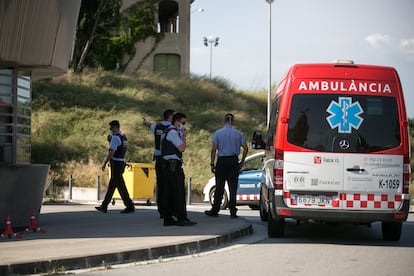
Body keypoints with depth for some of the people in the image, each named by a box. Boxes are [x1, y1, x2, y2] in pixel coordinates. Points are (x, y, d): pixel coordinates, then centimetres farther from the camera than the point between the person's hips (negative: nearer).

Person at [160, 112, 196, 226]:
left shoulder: (168, 132, 22)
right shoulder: (173, 132, -11)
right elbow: (182, 148, -15)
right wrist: (184, 136, -6)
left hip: (167, 165, 11)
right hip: (173, 165, -11)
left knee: (168, 192, 9)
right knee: (179, 192, -10)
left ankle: (168, 218, 10)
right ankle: (181, 218, -12)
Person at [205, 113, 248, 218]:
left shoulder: (218, 133, -1)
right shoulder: (238, 134, 3)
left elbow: (213, 149, -5)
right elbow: (245, 148, -1)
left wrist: (212, 164, -1)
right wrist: (242, 162, 7)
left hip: (222, 161, -1)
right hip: (234, 161, 1)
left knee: (219, 187, 4)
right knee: (233, 187, 3)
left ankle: (215, 210, 10)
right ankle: (233, 211, 1)